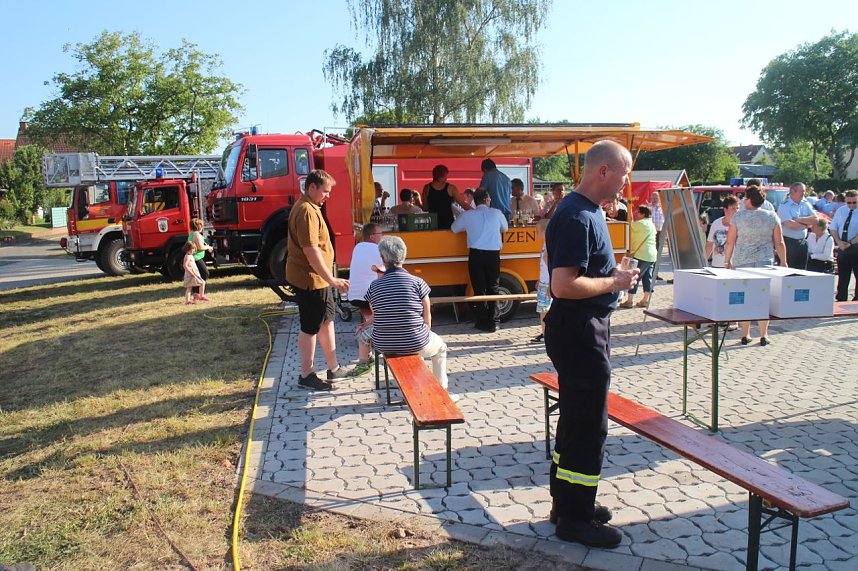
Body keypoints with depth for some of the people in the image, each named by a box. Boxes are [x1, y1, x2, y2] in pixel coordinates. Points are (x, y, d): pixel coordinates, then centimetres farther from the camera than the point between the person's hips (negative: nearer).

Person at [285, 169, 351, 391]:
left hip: (318, 278, 11)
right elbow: (310, 250, -27)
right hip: (310, 279, -11)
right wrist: (331, 279, -26)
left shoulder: (310, 208, 13)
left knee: (327, 320, 17)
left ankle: (333, 368, 28)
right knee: (311, 327, 0)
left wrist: (329, 278, 21)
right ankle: (306, 375, 13)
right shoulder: (306, 211, -21)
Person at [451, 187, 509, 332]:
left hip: (476, 255, 0)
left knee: (479, 289, 5)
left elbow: (454, 228, 15)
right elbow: (505, 229, 19)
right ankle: (494, 322, 9)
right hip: (493, 255, 1)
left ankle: (483, 322, 7)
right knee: (493, 288, 8)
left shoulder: (467, 215, 2)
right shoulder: (497, 213, 3)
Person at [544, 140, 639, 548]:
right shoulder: (577, 218, -21)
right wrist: (615, 282, -17)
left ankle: (568, 502, 34)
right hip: (578, 331, -11)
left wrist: (614, 275, 9)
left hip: (585, 329, 11)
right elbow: (563, 286, -29)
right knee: (588, 426, 0)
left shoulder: (586, 211, 11)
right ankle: (575, 519, 16)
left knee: (577, 421, 19)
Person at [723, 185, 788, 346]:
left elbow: (730, 242, -2)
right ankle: (764, 336, 9)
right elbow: (779, 243, 3)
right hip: (765, 262, 1)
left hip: (741, 263, -1)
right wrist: (783, 262, 13)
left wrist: (727, 261, 8)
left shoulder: (738, 217, -3)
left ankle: (745, 335, 11)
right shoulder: (772, 217, 2)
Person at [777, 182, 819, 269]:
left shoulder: (806, 204, 11)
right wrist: (806, 224, -4)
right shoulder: (784, 206, -8)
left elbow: (815, 220, 1)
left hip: (803, 243, 6)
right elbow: (790, 224, -19)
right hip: (789, 243, -6)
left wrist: (798, 219, -10)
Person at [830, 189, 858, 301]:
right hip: (842, 248, 4)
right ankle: (841, 299, 19)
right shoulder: (840, 211, 8)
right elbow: (833, 228, 9)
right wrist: (839, 242, -6)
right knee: (842, 276, 11)